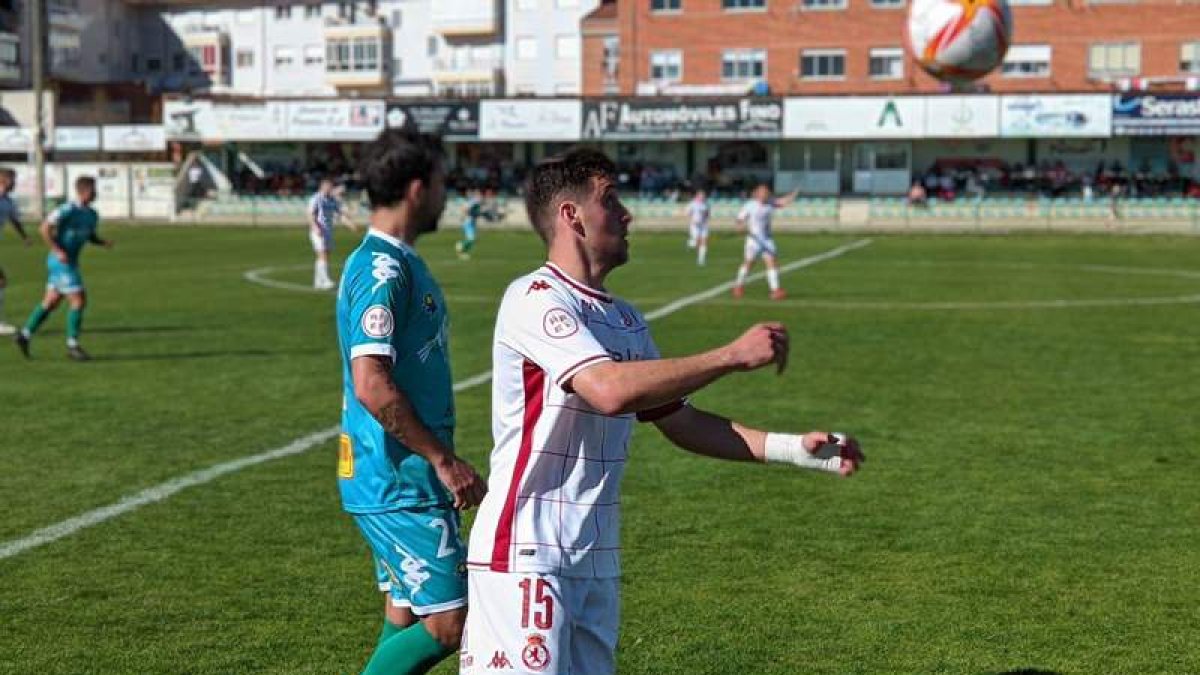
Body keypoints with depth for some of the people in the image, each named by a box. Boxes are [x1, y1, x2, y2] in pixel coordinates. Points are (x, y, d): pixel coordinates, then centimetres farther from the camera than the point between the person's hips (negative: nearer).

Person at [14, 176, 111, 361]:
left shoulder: (92, 214, 8)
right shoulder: (68, 210, -18)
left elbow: (91, 236, 22)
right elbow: (45, 228, -18)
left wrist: (104, 242, 2)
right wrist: (58, 251, -21)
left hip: (69, 263, 9)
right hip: (62, 262, -9)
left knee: (51, 302, 14)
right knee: (79, 301, -9)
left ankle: (25, 335, 23)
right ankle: (72, 345, -1)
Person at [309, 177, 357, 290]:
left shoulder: (333, 200, 12)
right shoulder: (316, 199, -8)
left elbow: (340, 214, 14)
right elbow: (311, 215, -13)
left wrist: (351, 223, 2)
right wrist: (316, 228, -27)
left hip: (329, 231, 7)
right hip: (319, 231, -7)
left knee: (325, 255, 7)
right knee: (323, 255, -14)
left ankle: (318, 282, 13)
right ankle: (325, 280, -19)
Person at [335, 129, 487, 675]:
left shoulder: (395, 262, 14)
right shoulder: (383, 269, -17)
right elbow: (372, 386, -26)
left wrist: (439, 459, 23)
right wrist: (444, 459, -20)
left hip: (401, 479, 10)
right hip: (401, 483, -10)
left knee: (406, 620, 14)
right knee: (449, 624, -8)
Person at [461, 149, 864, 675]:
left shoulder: (624, 319, 14)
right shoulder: (536, 298, -13)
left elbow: (679, 420, 18)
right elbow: (610, 390, -27)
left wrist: (794, 449, 9)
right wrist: (735, 355, -22)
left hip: (597, 559, 8)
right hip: (527, 554, -8)